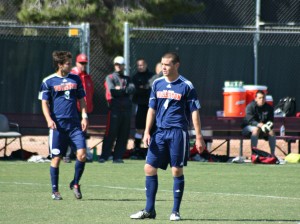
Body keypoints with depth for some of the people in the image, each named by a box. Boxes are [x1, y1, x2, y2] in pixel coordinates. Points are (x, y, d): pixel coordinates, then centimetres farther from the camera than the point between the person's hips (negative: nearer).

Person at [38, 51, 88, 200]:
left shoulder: (75, 79, 11)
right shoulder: (48, 81, 1)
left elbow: (81, 99, 17)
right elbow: (44, 102, 0)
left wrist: (84, 117, 5)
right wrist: (49, 119, -15)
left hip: (74, 123, 3)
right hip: (57, 124, -3)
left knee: (82, 155, -10)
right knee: (56, 157, 0)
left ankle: (75, 184, 12)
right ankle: (55, 190, 12)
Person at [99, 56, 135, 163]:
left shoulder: (127, 79, 19)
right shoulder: (110, 78, 7)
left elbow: (132, 89, -1)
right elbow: (112, 91, -10)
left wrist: (120, 89, -11)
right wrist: (125, 91, -1)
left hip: (126, 109, 4)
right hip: (115, 109, -4)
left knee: (124, 134, 2)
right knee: (110, 133, -8)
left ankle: (118, 157, 7)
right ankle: (104, 156, -5)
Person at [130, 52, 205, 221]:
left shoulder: (186, 86, -4)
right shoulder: (157, 84, 9)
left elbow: (194, 112, -3)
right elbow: (152, 109, 13)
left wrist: (199, 137, -8)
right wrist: (147, 132, 4)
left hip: (178, 132, -5)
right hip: (160, 132, 5)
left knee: (177, 170, -2)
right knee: (149, 168, 1)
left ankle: (175, 211, 7)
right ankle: (149, 210, 10)